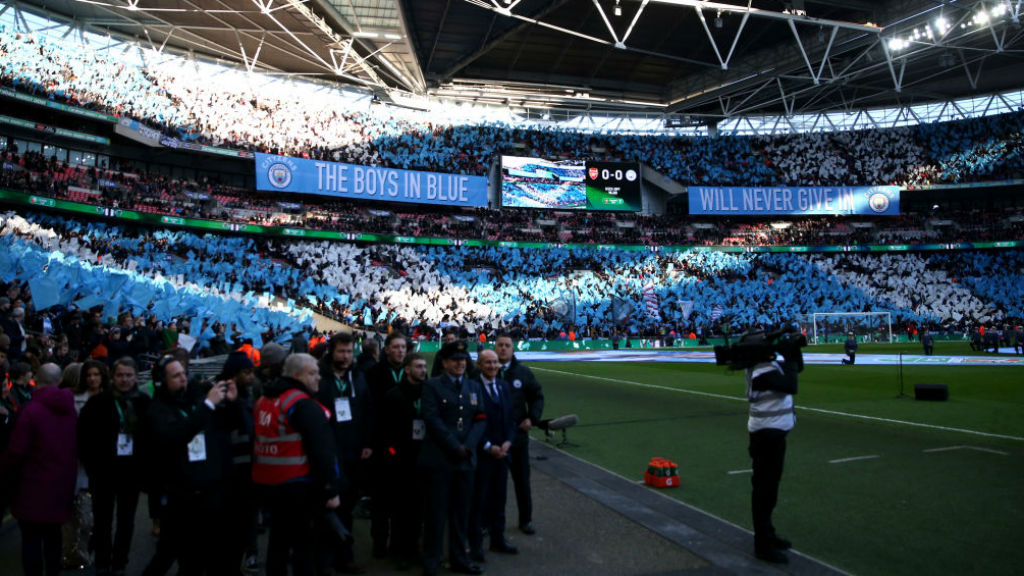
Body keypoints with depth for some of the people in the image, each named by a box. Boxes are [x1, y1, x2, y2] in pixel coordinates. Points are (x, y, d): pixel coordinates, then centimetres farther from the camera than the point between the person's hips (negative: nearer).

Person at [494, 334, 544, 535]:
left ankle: (526, 520, 24)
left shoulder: (524, 373, 2)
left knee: (522, 479, 10)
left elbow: (537, 396, 10)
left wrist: (532, 418, -4)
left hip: (518, 434, 2)